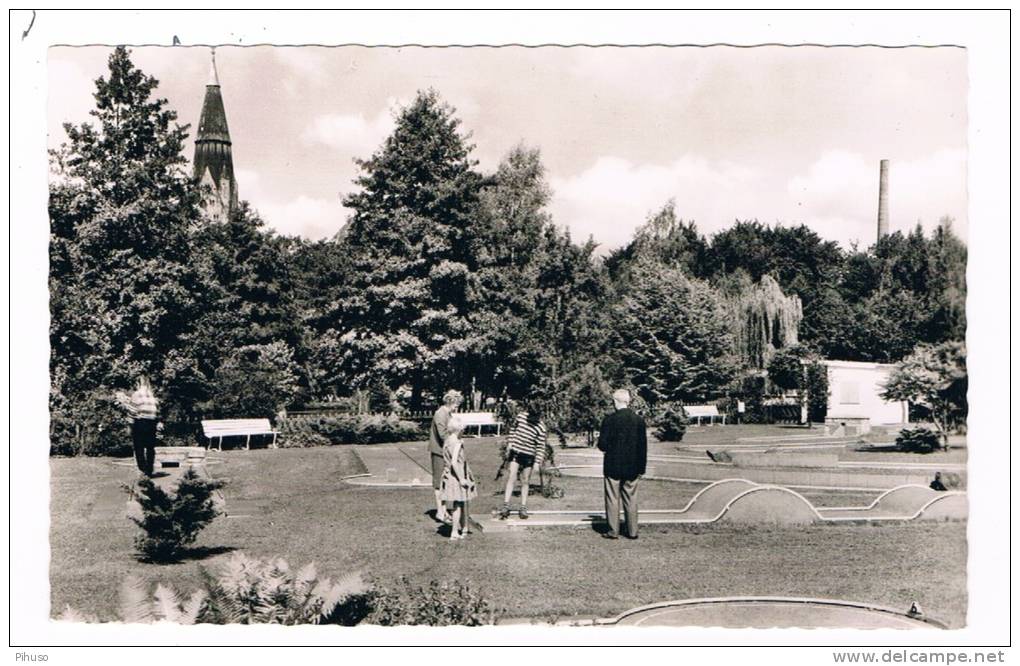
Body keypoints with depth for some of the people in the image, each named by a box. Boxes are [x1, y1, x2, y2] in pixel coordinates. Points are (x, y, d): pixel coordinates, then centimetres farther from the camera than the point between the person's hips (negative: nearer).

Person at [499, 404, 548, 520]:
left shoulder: (541, 428, -13)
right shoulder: (521, 416, -3)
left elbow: (541, 447, -10)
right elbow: (514, 429, 15)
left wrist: (537, 462, -16)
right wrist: (510, 443, 10)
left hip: (528, 455, -1)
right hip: (515, 451, 1)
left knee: (525, 481, 6)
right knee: (511, 477, -9)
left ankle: (523, 508, 14)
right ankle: (506, 505, -10)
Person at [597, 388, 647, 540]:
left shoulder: (609, 420, -13)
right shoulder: (639, 420, 0)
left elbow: (602, 445, -12)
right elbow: (643, 446, 3)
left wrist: (606, 446, 12)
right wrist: (641, 467, 9)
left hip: (613, 467, -3)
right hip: (632, 467, 4)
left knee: (613, 499, 5)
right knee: (631, 500, 11)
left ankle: (613, 531, 8)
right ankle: (632, 531, 15)